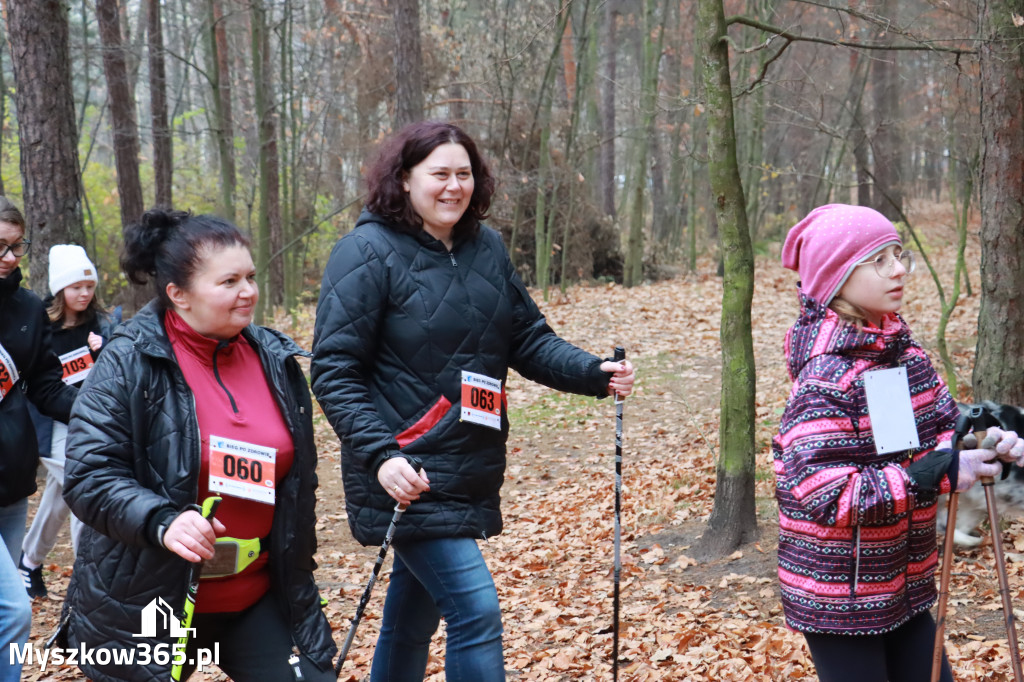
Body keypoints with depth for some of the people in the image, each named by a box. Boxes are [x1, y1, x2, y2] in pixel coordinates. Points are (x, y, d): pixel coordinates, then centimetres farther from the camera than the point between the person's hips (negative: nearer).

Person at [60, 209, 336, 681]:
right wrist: (161, 521, -30)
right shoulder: (129, 362, -11)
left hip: (257, 597, 4)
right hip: (146, 604, -4)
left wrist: (299, 580, 18)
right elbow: (89, 475, -14)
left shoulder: (276, 360, 5)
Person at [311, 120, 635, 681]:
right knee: (474, 608, -14)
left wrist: (594, 373, -7)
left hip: (470, 474, 7)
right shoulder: (368, 252, -11)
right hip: (407, 476, -7)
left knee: (414, 610, 20)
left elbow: (529, 340, 10)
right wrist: (380, 455, -25)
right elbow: (334, 371, -13)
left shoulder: (487, 249, 9)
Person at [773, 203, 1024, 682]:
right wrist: (939, 474, -28)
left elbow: (941, 425, 10)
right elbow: (822, 491, -29)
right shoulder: (826, 377, -23)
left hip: (902, 585, 8)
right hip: (838, 600, -8)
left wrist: (983, 446, -12)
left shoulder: (901, 351, 1)